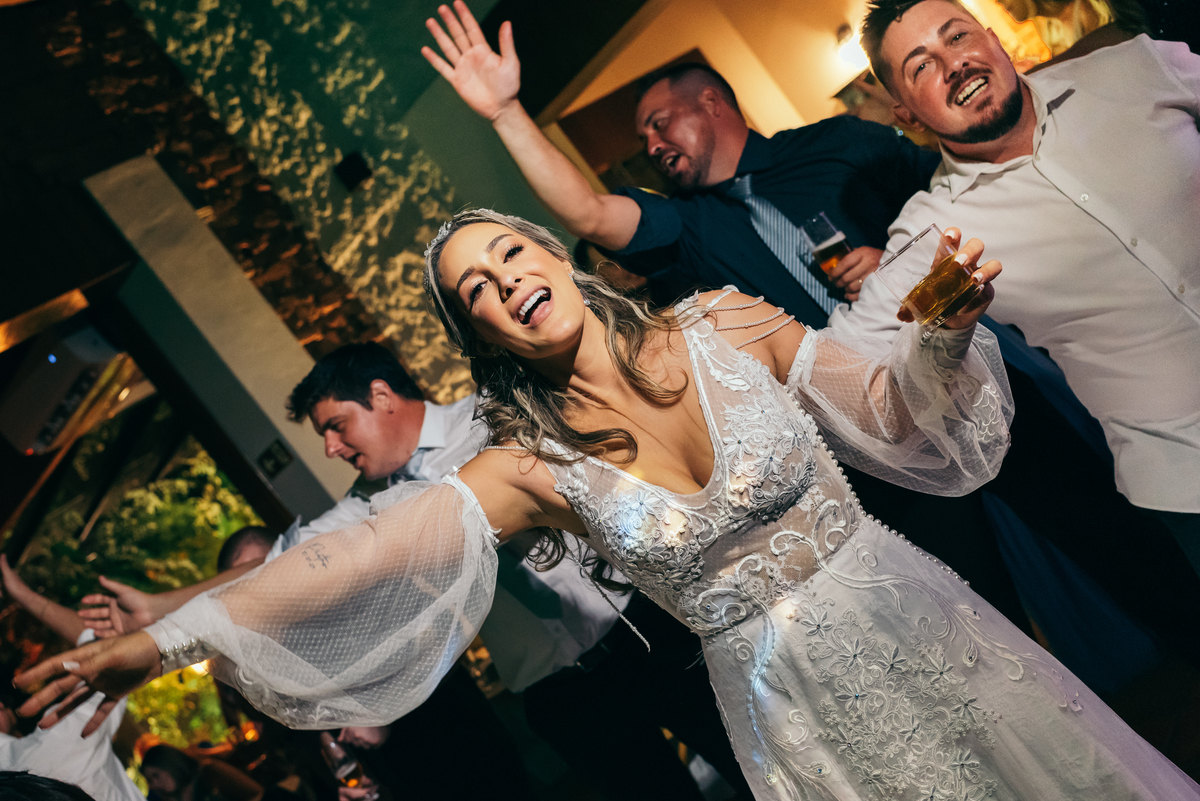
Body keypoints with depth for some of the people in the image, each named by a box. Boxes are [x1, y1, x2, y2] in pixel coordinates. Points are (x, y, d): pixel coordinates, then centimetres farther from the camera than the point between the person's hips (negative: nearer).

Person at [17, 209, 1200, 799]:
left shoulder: (731, 329, -9)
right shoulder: (537, 467, -11)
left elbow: (892, 411, 0)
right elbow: (352, 554, -16)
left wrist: (947, 329, -19)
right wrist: (164, 639, -19)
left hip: (909, 624, 1)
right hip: (791, 700, -1)